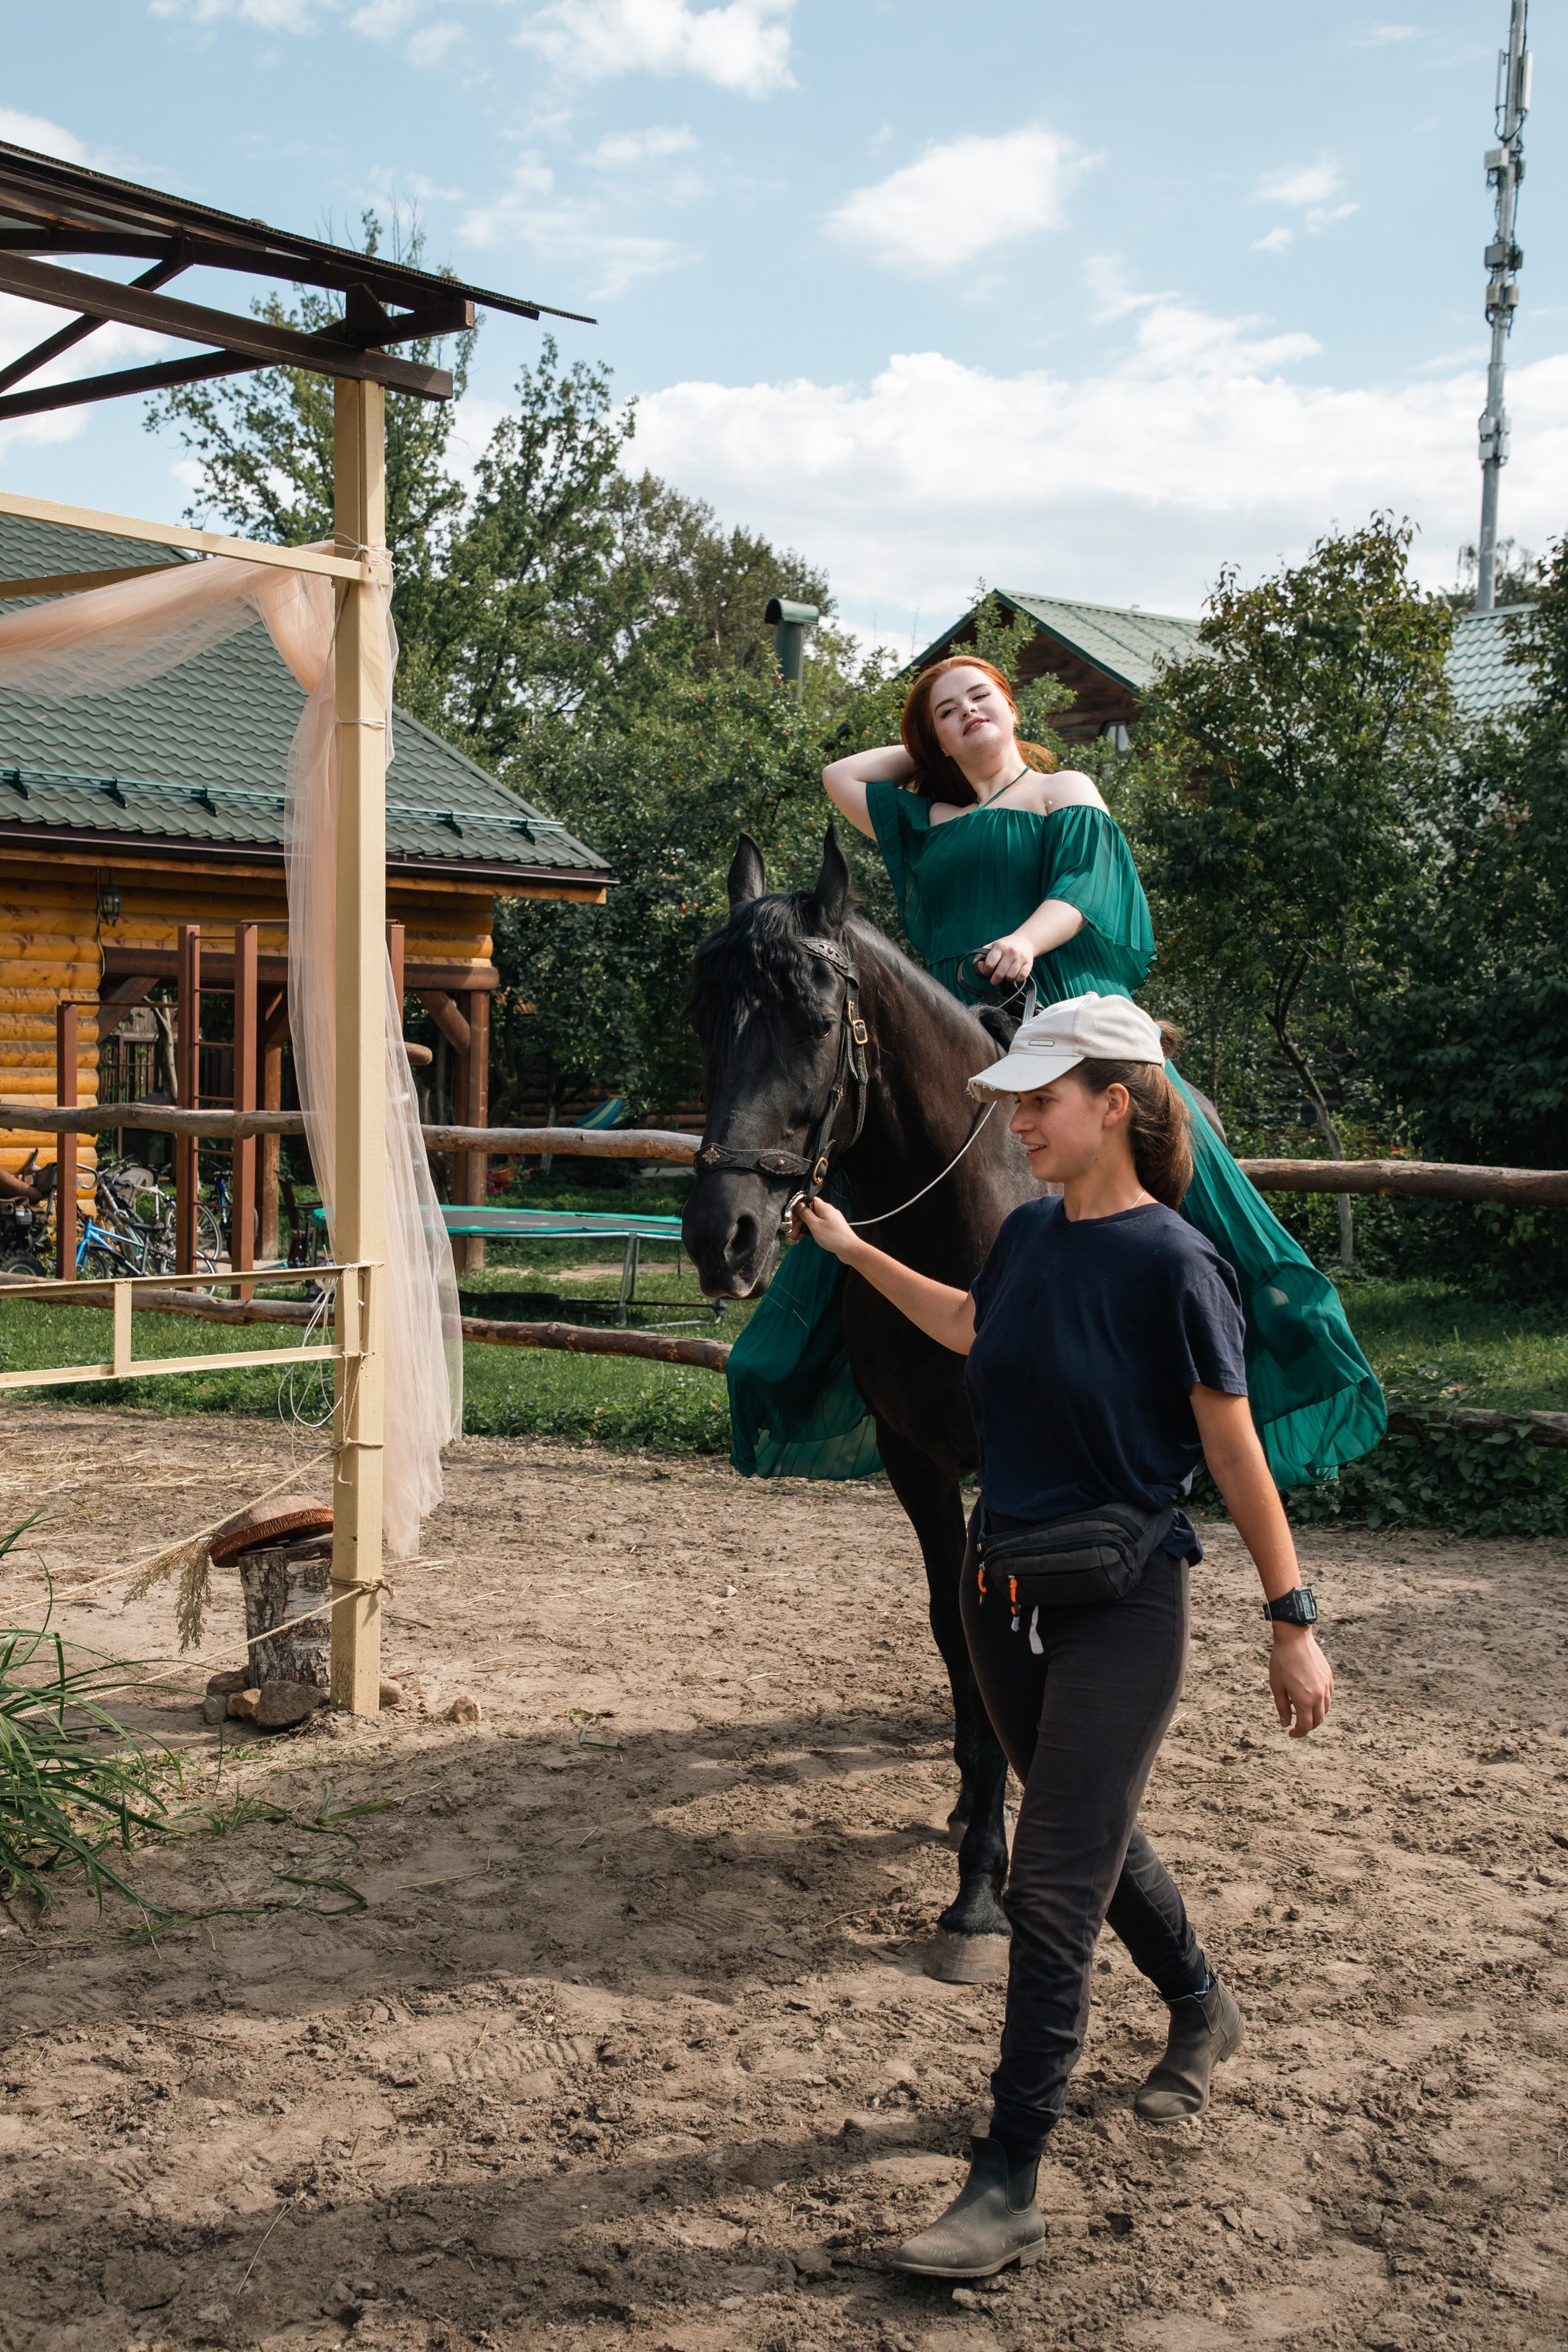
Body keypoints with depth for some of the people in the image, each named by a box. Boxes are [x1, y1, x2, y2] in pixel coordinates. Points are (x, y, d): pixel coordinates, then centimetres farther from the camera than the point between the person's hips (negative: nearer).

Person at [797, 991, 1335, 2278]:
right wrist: (854, 1251, 27)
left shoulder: (1171, 1265, -17)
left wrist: (1293, 1621, -8)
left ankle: (1010, 2189, 2)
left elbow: (1236, 1454, -12)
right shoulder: (1031, 1232, 3)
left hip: (1118, 1608, -7)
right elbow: (971, 1325, 25)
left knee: (1053, 1882, -6)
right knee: (1093, 1835, 23)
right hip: (1004, 1590, 7)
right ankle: (1202, 2008, 49)